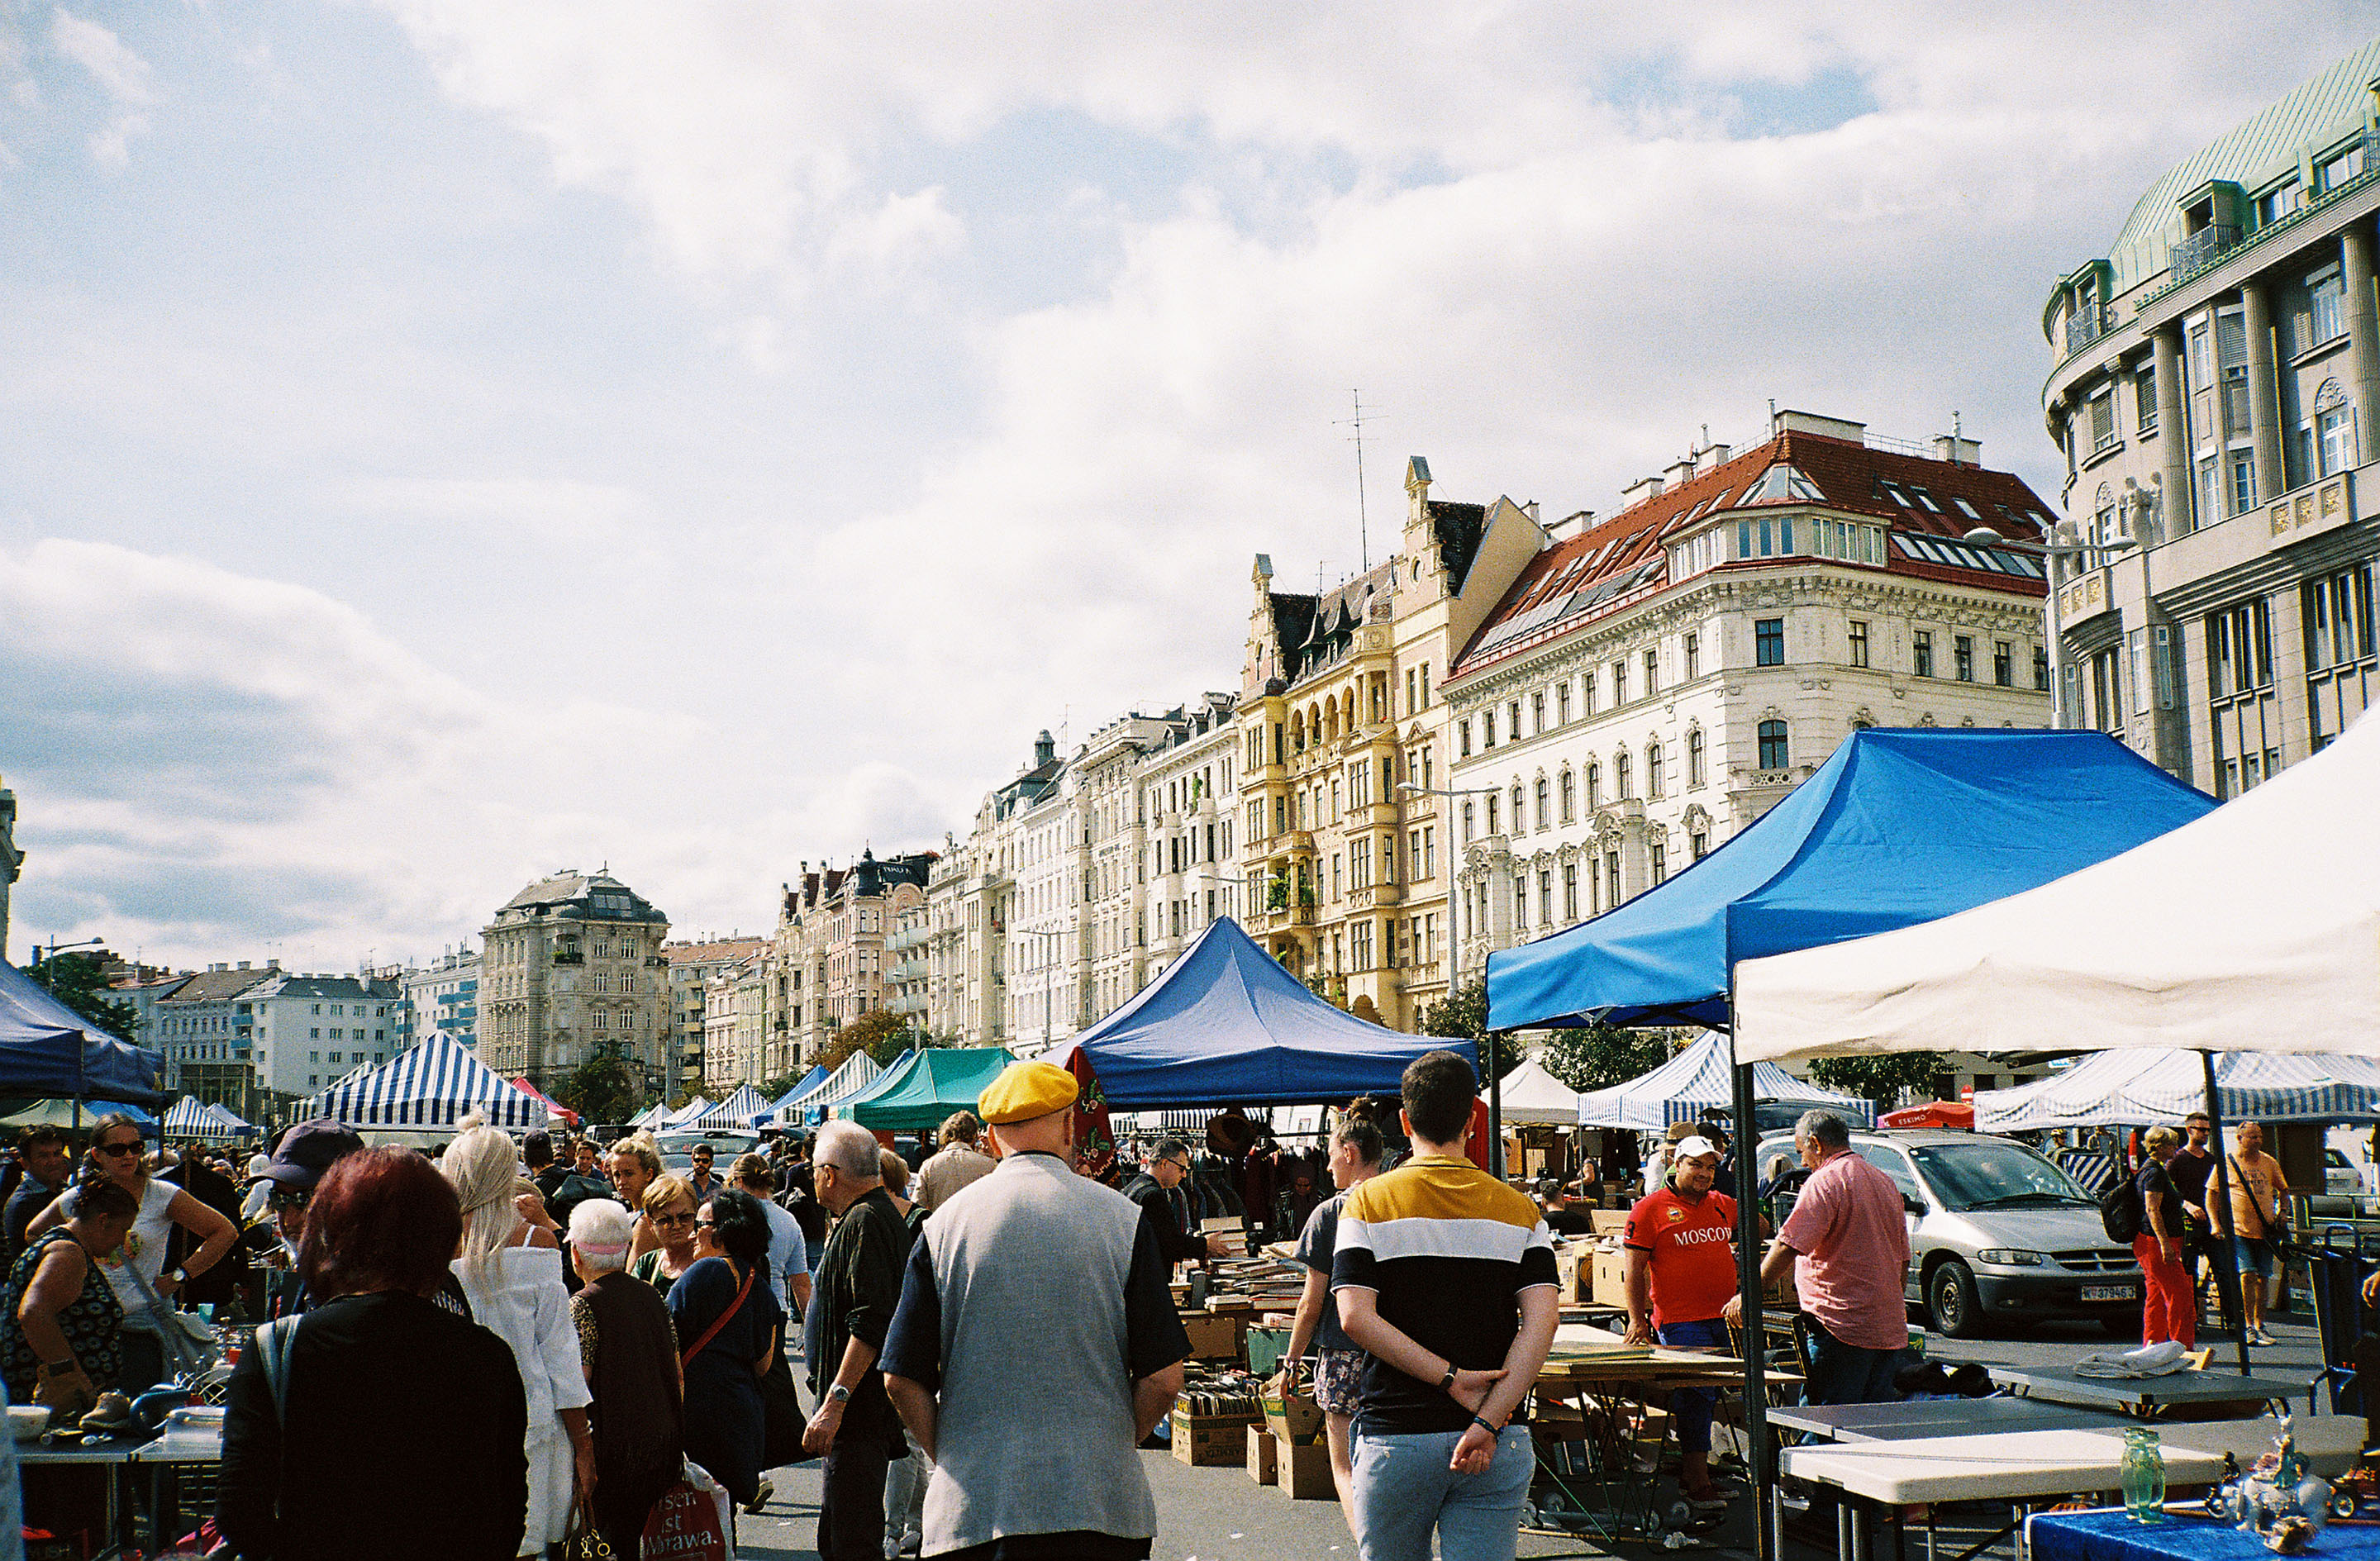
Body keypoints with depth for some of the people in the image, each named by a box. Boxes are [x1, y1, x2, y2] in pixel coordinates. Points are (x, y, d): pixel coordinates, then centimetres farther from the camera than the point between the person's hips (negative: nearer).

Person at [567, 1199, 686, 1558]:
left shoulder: (583, 1306, -10)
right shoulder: (652, 1296, 8)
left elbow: (576, 1390, -15)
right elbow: (678, 1378, 14)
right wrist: (673, 1439, 23)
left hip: (614, 1448, -6)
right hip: (665, 1446, 6)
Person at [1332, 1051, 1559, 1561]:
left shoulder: (1368, 1202, 0)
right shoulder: (1520, 1209, 4)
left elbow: (1355, 1317, -13)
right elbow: (1543, 1318, -8)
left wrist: (1450, 1379, -11)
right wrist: (1489, 1422, -14)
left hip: (1395, 1437, -1)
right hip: (1496, 1448, 1)